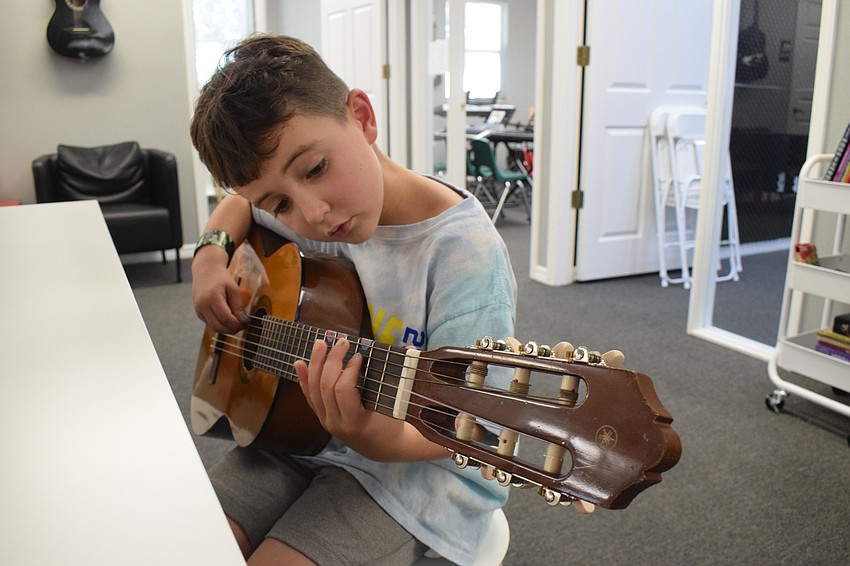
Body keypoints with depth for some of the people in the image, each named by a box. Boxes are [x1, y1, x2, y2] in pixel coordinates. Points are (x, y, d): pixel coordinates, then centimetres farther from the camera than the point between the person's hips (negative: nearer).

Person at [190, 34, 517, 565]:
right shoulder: (299, 213, -6)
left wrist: (379, 437, -42)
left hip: (419, 468, -5)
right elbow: (240, 205, 18)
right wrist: (212, 252, -3)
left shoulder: (466, 256, -26)